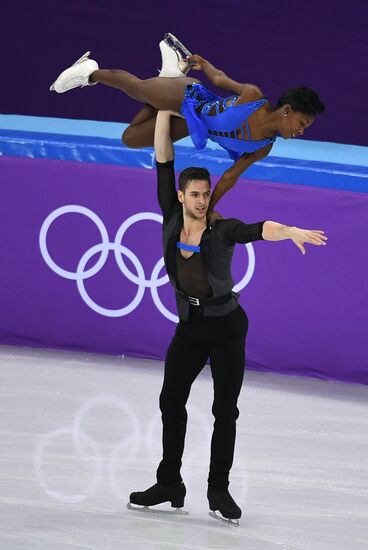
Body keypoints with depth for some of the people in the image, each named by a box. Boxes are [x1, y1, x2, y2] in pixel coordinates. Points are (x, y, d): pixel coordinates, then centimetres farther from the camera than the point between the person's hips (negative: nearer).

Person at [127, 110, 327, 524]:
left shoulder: (222, 230, -16)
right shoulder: (171, 220, -5)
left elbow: (260, 229, -35)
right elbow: (163, 161, -6)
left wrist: (291, 231, -57)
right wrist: (166, 109, -9)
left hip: (226, 327, -4)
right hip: (189, 328, 4)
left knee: (225, 409, -1)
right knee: (171, 401, 6)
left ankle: (219, 489, 8)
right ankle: (169, 484, 16)